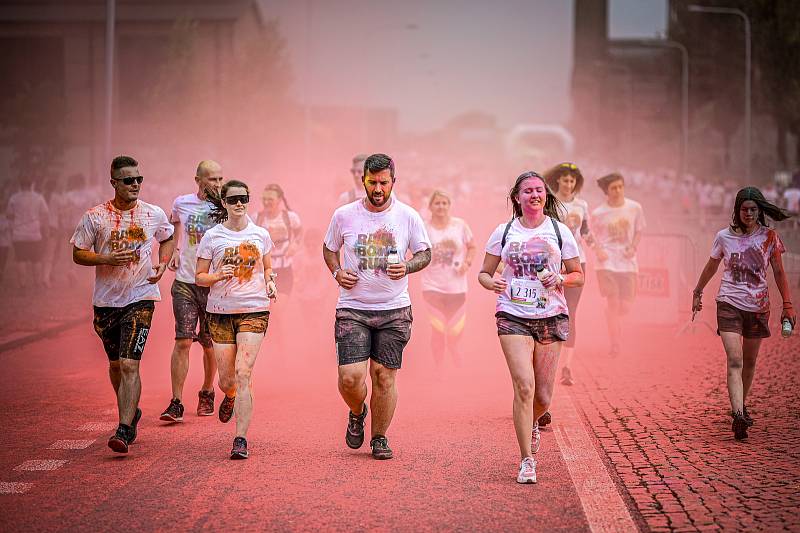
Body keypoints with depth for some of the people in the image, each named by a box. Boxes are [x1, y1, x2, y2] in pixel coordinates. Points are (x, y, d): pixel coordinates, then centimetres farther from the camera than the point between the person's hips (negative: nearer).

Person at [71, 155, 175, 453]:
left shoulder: (154, 215, 0)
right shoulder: (95, 216, -3)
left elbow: (168, 239, 21)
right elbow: (78, 254, 1)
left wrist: (163, 264, 3)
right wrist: (107, 259, -16)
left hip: (141, 297, -2)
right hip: (106, 300, 2)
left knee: (129, 365, -15)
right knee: (115, 363, 16)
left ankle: (124, 431, -17)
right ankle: (131, 412, 40)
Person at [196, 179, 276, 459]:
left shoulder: (260, 235, 5)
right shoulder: (212, 237, 1)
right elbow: (199, 277, 4)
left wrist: (270, 283, 0)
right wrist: (218, 276, -17)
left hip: (254, 310, -1)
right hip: (221, 311, 1)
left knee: (243, 373, -14)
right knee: (226, 379, 6)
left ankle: (241, 439, -12)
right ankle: (231, 397, 45)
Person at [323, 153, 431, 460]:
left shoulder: (409, 217, -1)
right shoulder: (344, 216, 0)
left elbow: (425, 254, 10)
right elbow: (329, 248, 16)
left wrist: (407, 267, -11)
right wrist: (337, 272, -4)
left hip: (394, 310, 0)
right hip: (352, 309, 0)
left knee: (384, 376, 1)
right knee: (350, 376, -10)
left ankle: (379, 438, 20)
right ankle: (357, 413, 25)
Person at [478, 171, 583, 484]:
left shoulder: (559, 231, 5)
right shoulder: (503, 232, 5)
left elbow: (578, 276, 11)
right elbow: (484, 273, 11)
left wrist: (560, 279, -11)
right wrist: (491, 283, -12)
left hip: (551, 317, 1)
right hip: (513, 316, -1)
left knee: (544, 396, 5)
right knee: (524, 386, -16)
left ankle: (531, 424, 42)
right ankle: (527, 461, -8)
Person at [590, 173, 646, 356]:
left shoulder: (635, 208, 1)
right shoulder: (598, 213, -4)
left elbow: (639, 231, 13)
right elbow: (592, 235, 8)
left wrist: (633, 247, -3)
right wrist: (598, 250, -10)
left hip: (628, 263, 2)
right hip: (607, 263, -2)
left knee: (625, 306, 2)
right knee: (613, 303, -10)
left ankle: (612, 320, 36)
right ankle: (616, 345, -2)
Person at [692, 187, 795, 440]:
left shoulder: (769, 237, 1)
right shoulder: (724, 237, 1)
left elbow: (778, 272, 5)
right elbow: (711, 267, 16)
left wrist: (788, 305, -1)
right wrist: (697, 293, 25)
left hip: (758, 306, 2)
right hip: (729, 303, -2)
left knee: (749, 361, 12)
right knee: (734, 360, -15)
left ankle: (742, 405, 34)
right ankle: (738, 416, -27)